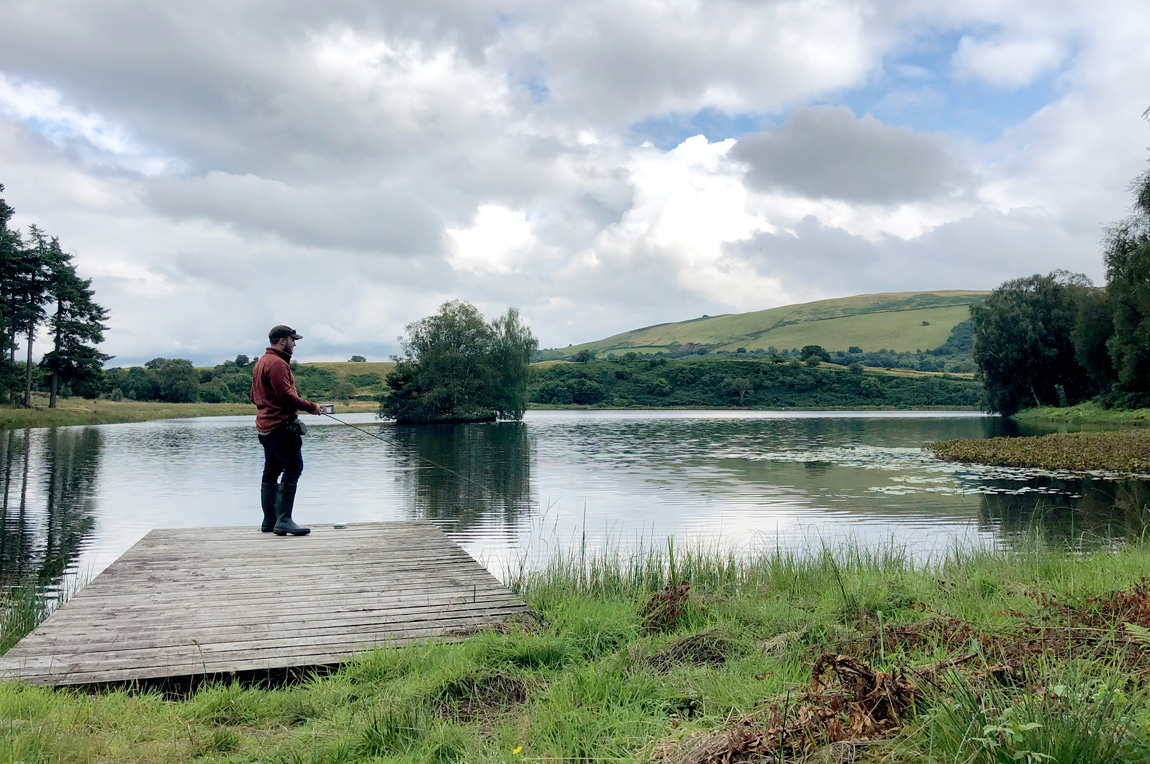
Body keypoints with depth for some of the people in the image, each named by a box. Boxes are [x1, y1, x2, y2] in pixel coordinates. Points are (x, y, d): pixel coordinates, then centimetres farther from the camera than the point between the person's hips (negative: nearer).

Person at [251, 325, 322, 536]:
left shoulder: (260, 363, 21)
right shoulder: (277, 363, -13)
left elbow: (254, 396, 26)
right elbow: (285, 394, -21)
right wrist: (310, 406, -12)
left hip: (264, 425, 11)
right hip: (281, 425, -11)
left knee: (271, 471, 13)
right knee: (293, 467, -13)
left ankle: (269, 521, 18)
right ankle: (284, 520, -18)